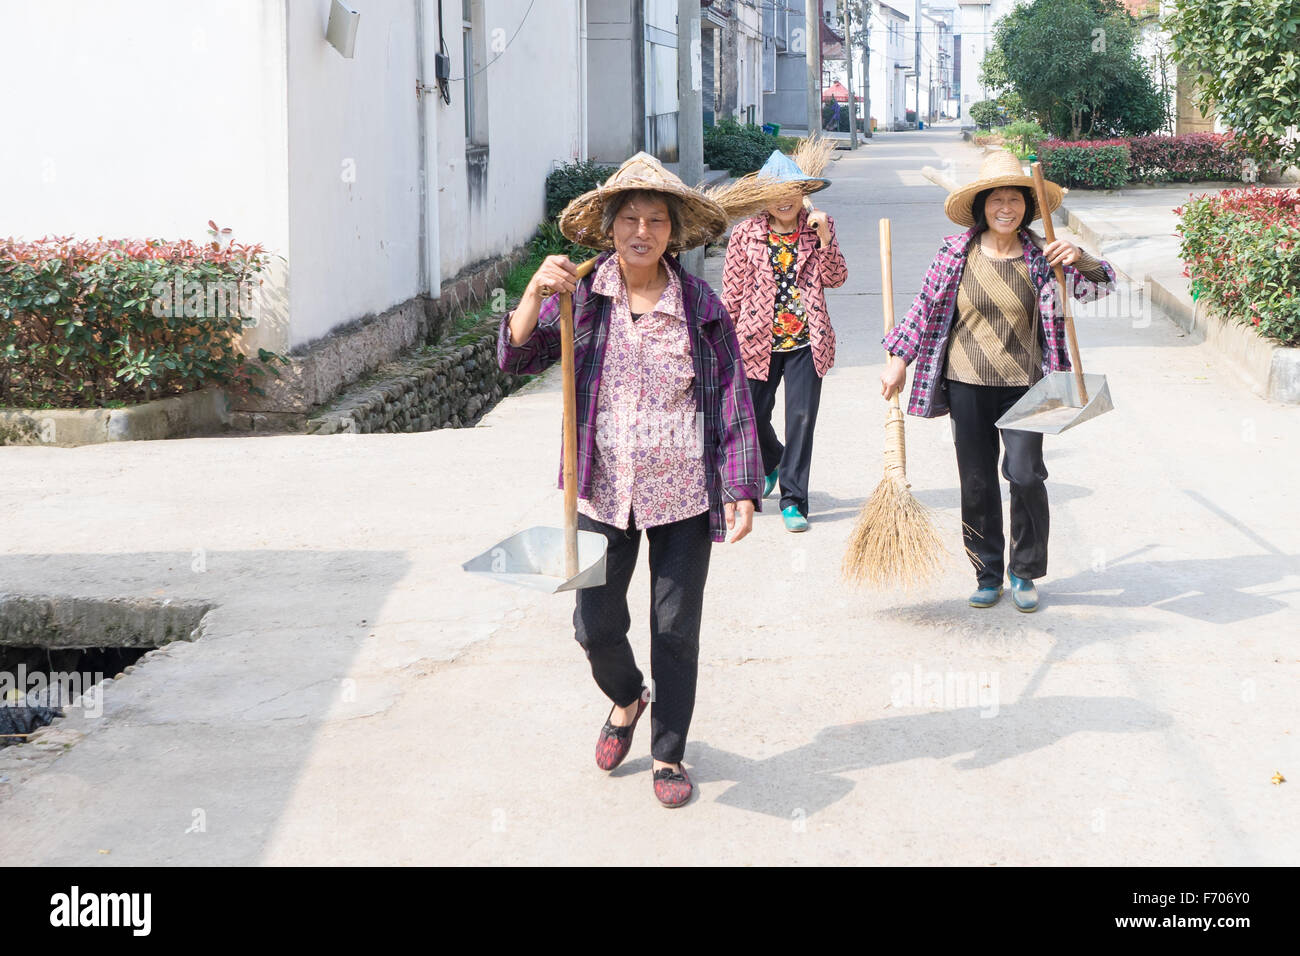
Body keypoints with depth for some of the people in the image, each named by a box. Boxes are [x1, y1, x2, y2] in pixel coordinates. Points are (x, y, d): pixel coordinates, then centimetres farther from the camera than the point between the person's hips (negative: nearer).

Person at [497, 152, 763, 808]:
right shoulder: (580, 294, -2)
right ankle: (626, 698, 41)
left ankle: (668, 755, 25)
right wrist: (534, 294, -26)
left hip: (683, 495, -1)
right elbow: (516, 358, -8)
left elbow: (732, 402, -2)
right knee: (595, 625, 6)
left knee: (676, 630, 6)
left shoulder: (700, 305, -4)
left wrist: (742, 490, -7)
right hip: (603, 491, 1)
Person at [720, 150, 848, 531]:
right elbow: (732, 290, 3)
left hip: (805, 341, 0)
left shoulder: (818, 228, 3)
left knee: (801, 416, -5)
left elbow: (835, 279, -3)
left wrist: (825, 238, -16)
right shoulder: (746, 233, -1)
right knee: (752, 416, 7)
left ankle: (793, 500, 7)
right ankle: (771, 461, 42)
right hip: (758, 339, 0)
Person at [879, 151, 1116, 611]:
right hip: (967, 383, 1)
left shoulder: (1040, 257, -2)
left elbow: (1099, 286, -5)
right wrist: (898, 359, 6)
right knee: (977, 483, 5)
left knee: (1026, 475, -8)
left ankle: (1025, 573, 11)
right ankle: (987, 575, 20)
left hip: (1023, 384, -1)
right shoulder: (956, 252, -1)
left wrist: (1080, 259, -26)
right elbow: (926, 308, 6)